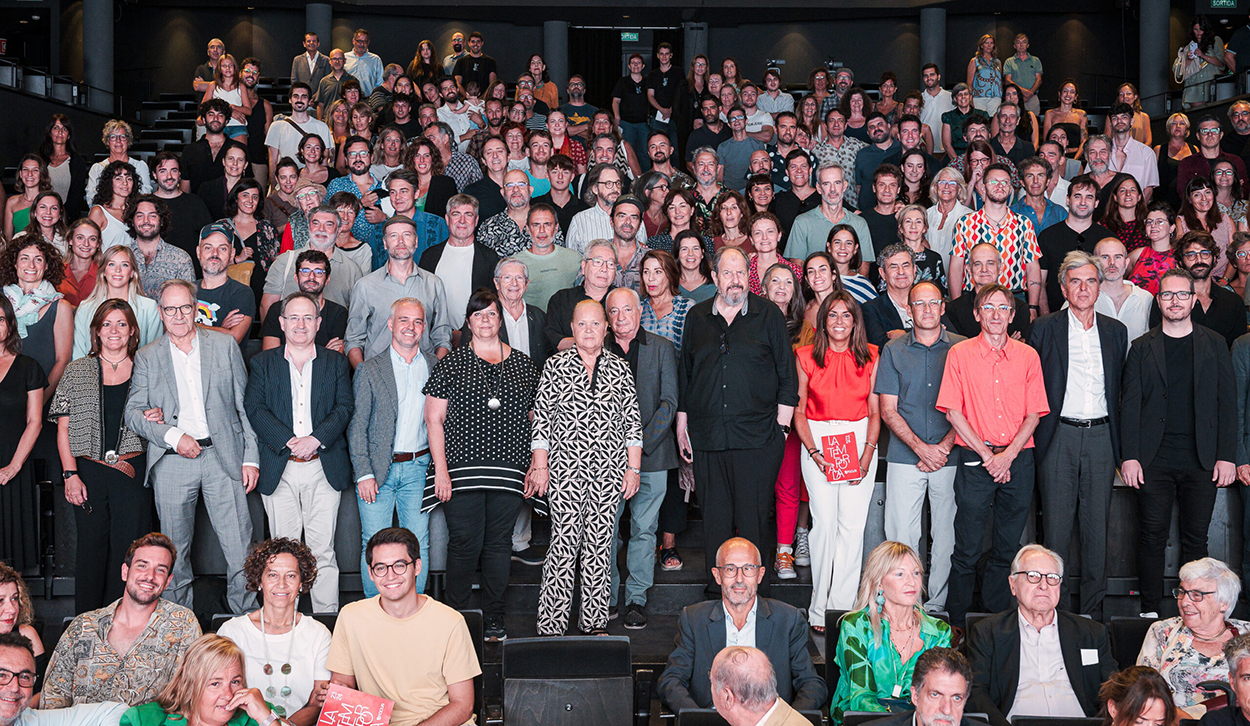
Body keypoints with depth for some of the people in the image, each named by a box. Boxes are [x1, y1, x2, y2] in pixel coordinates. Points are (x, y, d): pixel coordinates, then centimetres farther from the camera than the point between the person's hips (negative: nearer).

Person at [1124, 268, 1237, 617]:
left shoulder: (1214, 345, 8)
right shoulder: (1142, 347, 7)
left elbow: (1227, 402, 5)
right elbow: (1130, 404, 3)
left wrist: (1227, 456, -3)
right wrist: (1129, 456, -5)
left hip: (1201, 458, 0)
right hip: (1154, 458, 0)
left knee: (1195, 539, 5)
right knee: (1152, 537, 2)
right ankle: (1150, 611, 11)